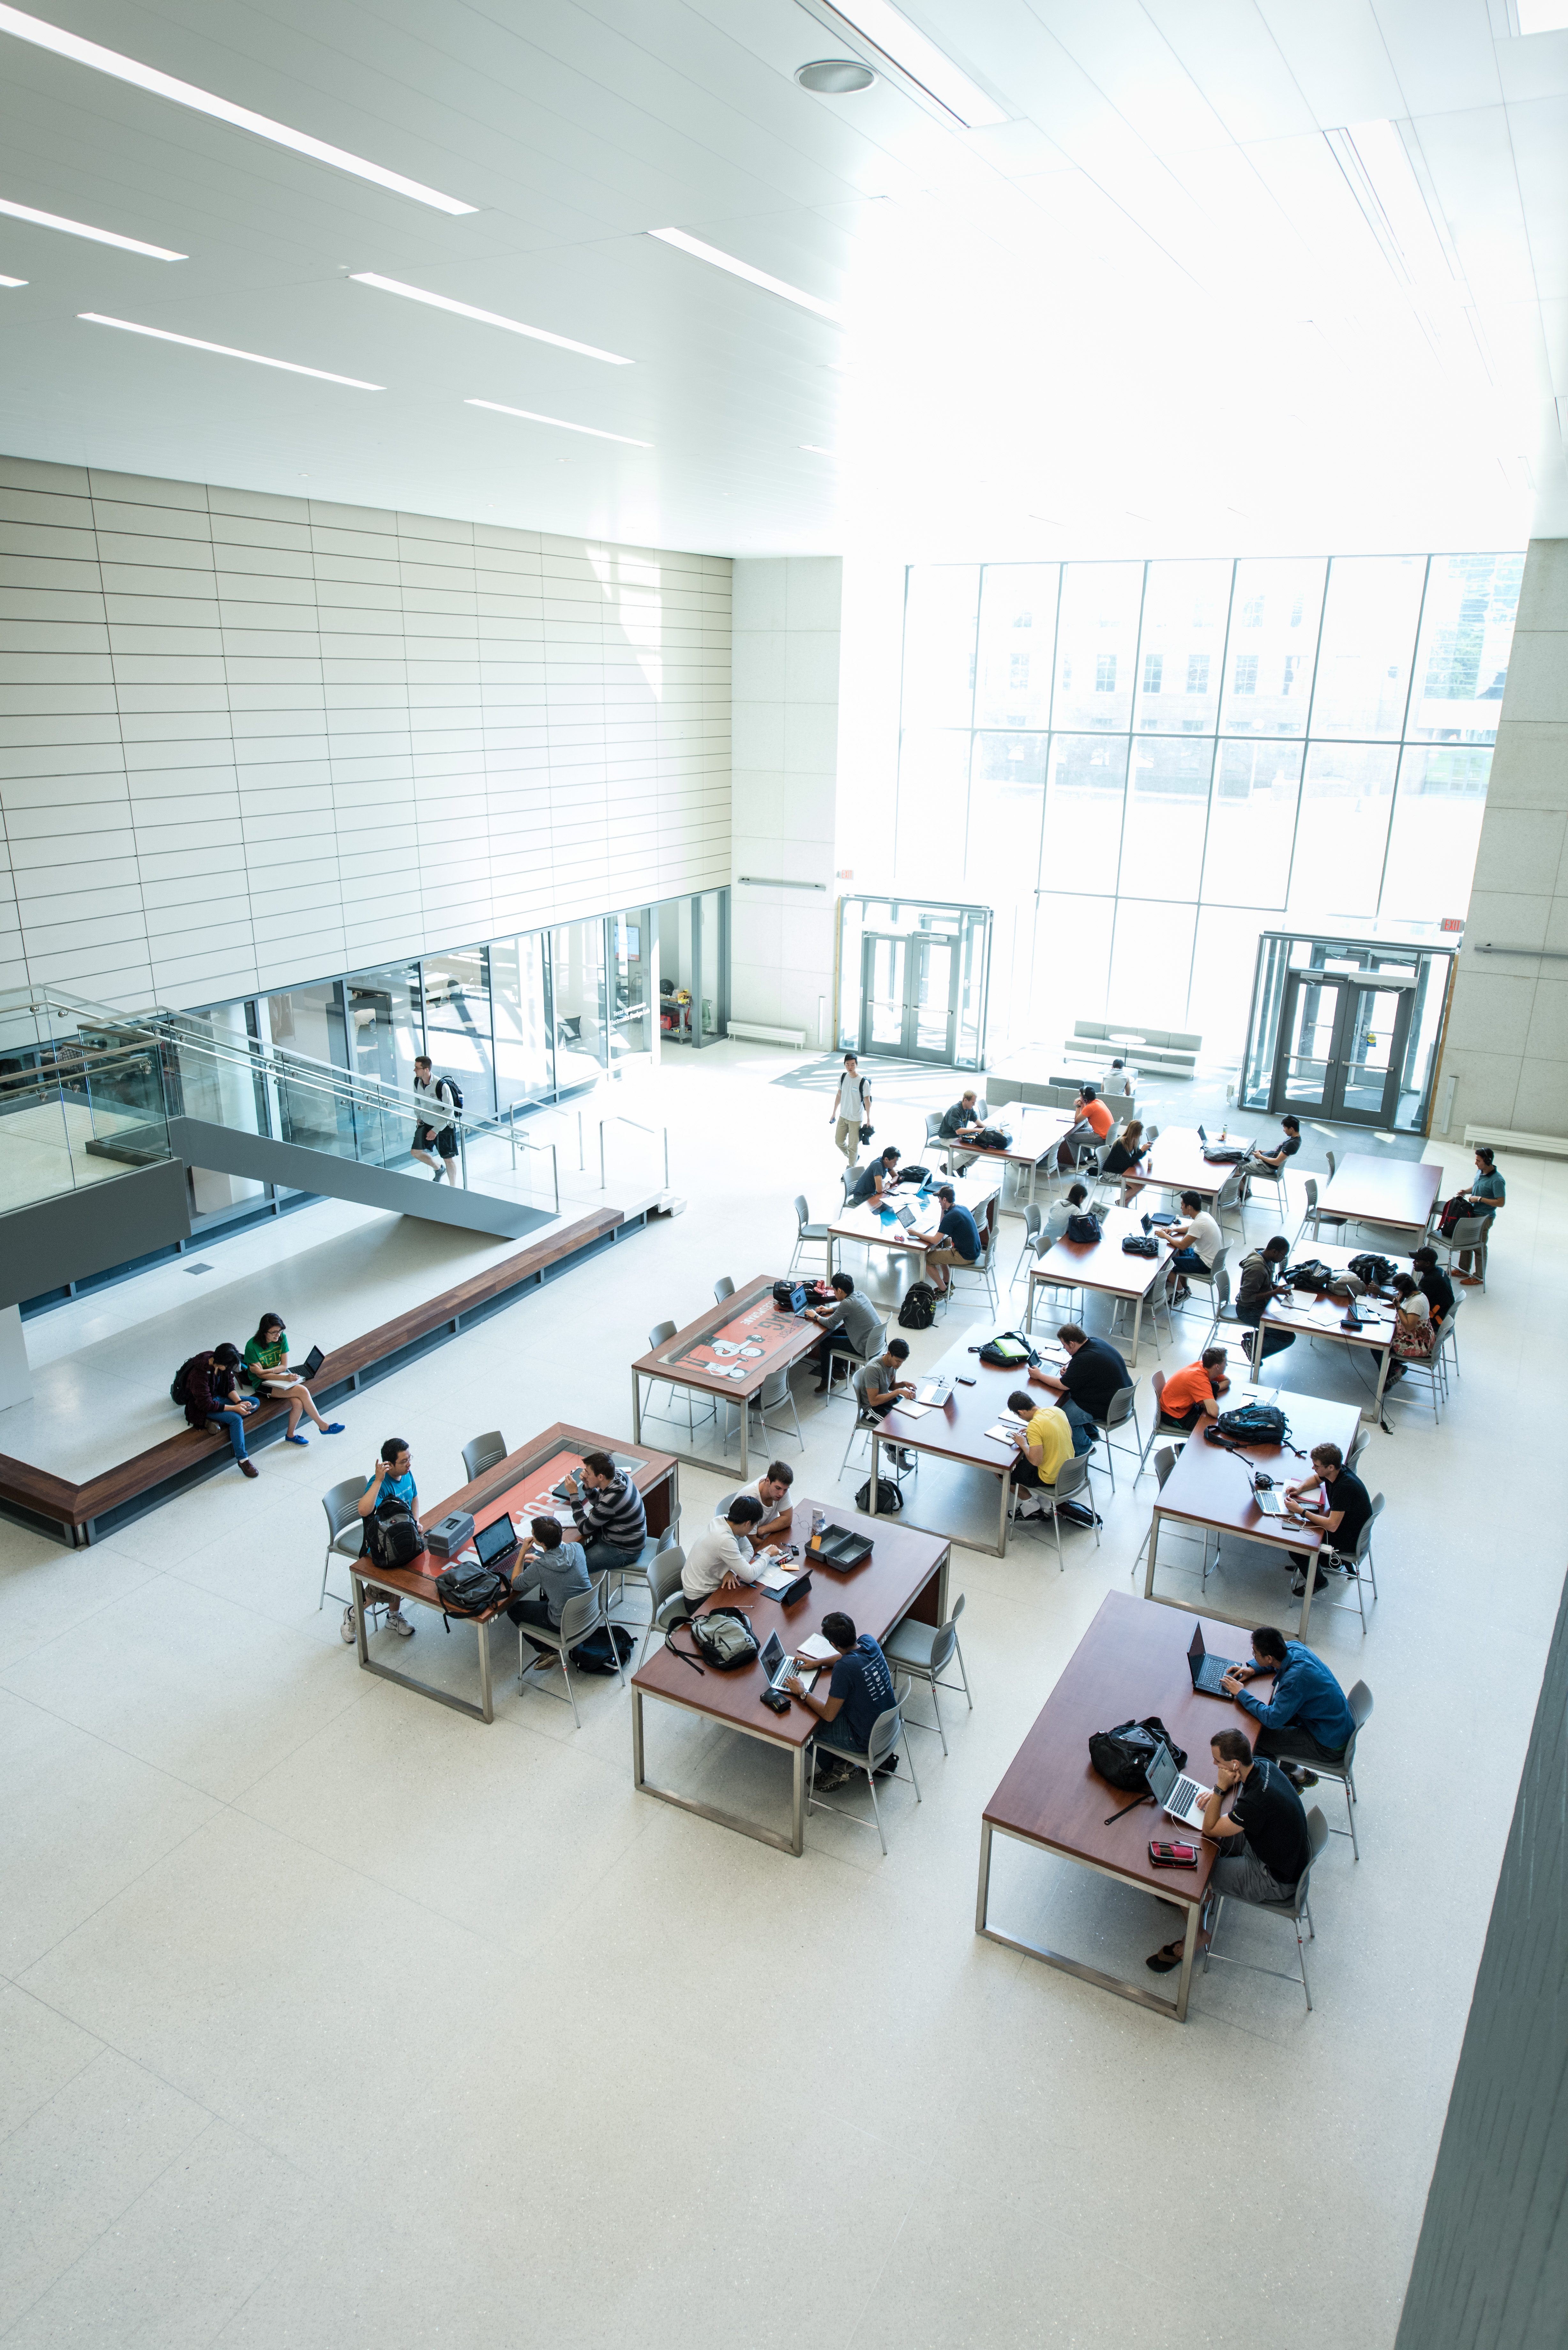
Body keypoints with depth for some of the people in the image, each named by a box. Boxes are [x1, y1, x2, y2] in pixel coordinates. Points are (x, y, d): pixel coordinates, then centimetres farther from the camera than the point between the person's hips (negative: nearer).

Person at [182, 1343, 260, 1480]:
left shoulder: (223, 1364, -10)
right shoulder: (200, 1374, -32)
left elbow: (230, 1386, 4)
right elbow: (206, 1404, -27)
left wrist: (240, 1402, -14)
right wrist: (234, 1408, -26)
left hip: (218, 1398, 8)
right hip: (201, 1408, -8)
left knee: (255, 1402, -5)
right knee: (236, 1419, -29)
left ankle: (219, 1422, -16)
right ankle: (243, 1459, -23)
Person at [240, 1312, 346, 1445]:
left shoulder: (282, 1338, -6)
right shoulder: (252, 1346, -20)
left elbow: (284, 1366, -3)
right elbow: (261, 1375, -16)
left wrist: (267, 1370, -21)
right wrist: (286, 1378, -27)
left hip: (279, 1375, 5)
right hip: (263, 1384, -5)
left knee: (298, 1404, -25)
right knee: (302, 1391, -26)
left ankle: (291, 1435, 1)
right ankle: (323, 1426, -12)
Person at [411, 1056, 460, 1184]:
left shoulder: (442, 1085, -26)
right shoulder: (417, 1082, -6)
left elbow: (449, 1110, -21)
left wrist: (436, 1130, -22)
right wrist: (419, 1117, 7)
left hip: (444, 1126, -6)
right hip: (426, 1124, 6)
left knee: (449, 1159, 3)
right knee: (416, 1152, -1)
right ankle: (439, 1169, 26)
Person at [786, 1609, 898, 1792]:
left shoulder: (844, 1668, -33)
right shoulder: (868, 1641, -11)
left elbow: (828, 1715, -21)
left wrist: (802, 1693, -9)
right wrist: (817, 1662, 15)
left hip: (867, 1740, -7)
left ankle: (832, 1771, 23)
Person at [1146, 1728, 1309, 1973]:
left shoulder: (1256, 1801, -37)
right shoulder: (1260, 1763, -12)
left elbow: (1209, 1829, -23)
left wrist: (1220, 1789, -27)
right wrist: (1217, 1792, -2)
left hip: (1277, 1882, -8)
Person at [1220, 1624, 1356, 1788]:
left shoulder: (1295, 1679, -34)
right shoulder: (1294, 1647, -9)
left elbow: (1272, 1719, -28)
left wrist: (1241, 1693, -18)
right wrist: (1252, 1669, 1)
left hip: (1330, 1746, -9)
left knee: (1255, 1740, -7)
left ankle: (1299, 1775, 18)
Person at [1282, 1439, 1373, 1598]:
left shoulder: (1344, 1487, -35)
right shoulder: (1334, 1472, -9)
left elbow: (1332, 1525, -35)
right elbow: (1316, 1479, 16)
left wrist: (1300, 1511, -29)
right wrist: (1300, 1488, -3)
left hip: (1350, 1541, -9)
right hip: (1341, 1520, 9)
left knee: (1295, 1547, -13)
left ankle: (1318, 1582, 12)